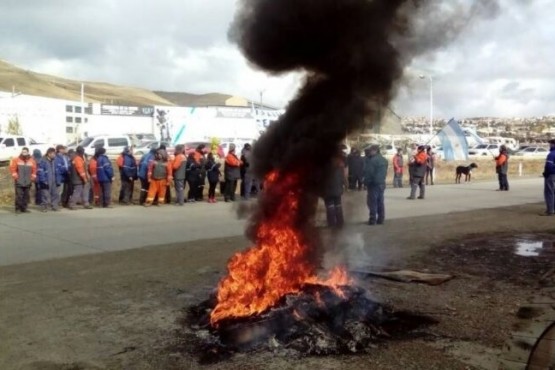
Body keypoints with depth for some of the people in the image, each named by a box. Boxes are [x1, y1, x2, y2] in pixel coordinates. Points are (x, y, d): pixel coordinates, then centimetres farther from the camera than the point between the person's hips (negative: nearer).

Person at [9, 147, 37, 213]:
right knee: (19, 196, -7)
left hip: (28, 182, 3)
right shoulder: (16, 160, 0)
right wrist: (15, 176, -7)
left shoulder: (32, 161, 7)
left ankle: (24, 208, 14)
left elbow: (34, 170, 12)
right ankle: (18, 208, 0)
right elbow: (12, 168, 0)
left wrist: (33, 177, 3)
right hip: (19, 182, -3)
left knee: (26, 196, 6)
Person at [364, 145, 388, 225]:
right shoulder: (384, 160, 11)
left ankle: (373, 219, -3)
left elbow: (368, 172, -17)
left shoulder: (372, 160, -17)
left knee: (372, 202, -3)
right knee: (380, 202, 11)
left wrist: (366, 182, -6)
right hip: (382, 183, 8)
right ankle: (381, 219, 14)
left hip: (373, 183, -8)